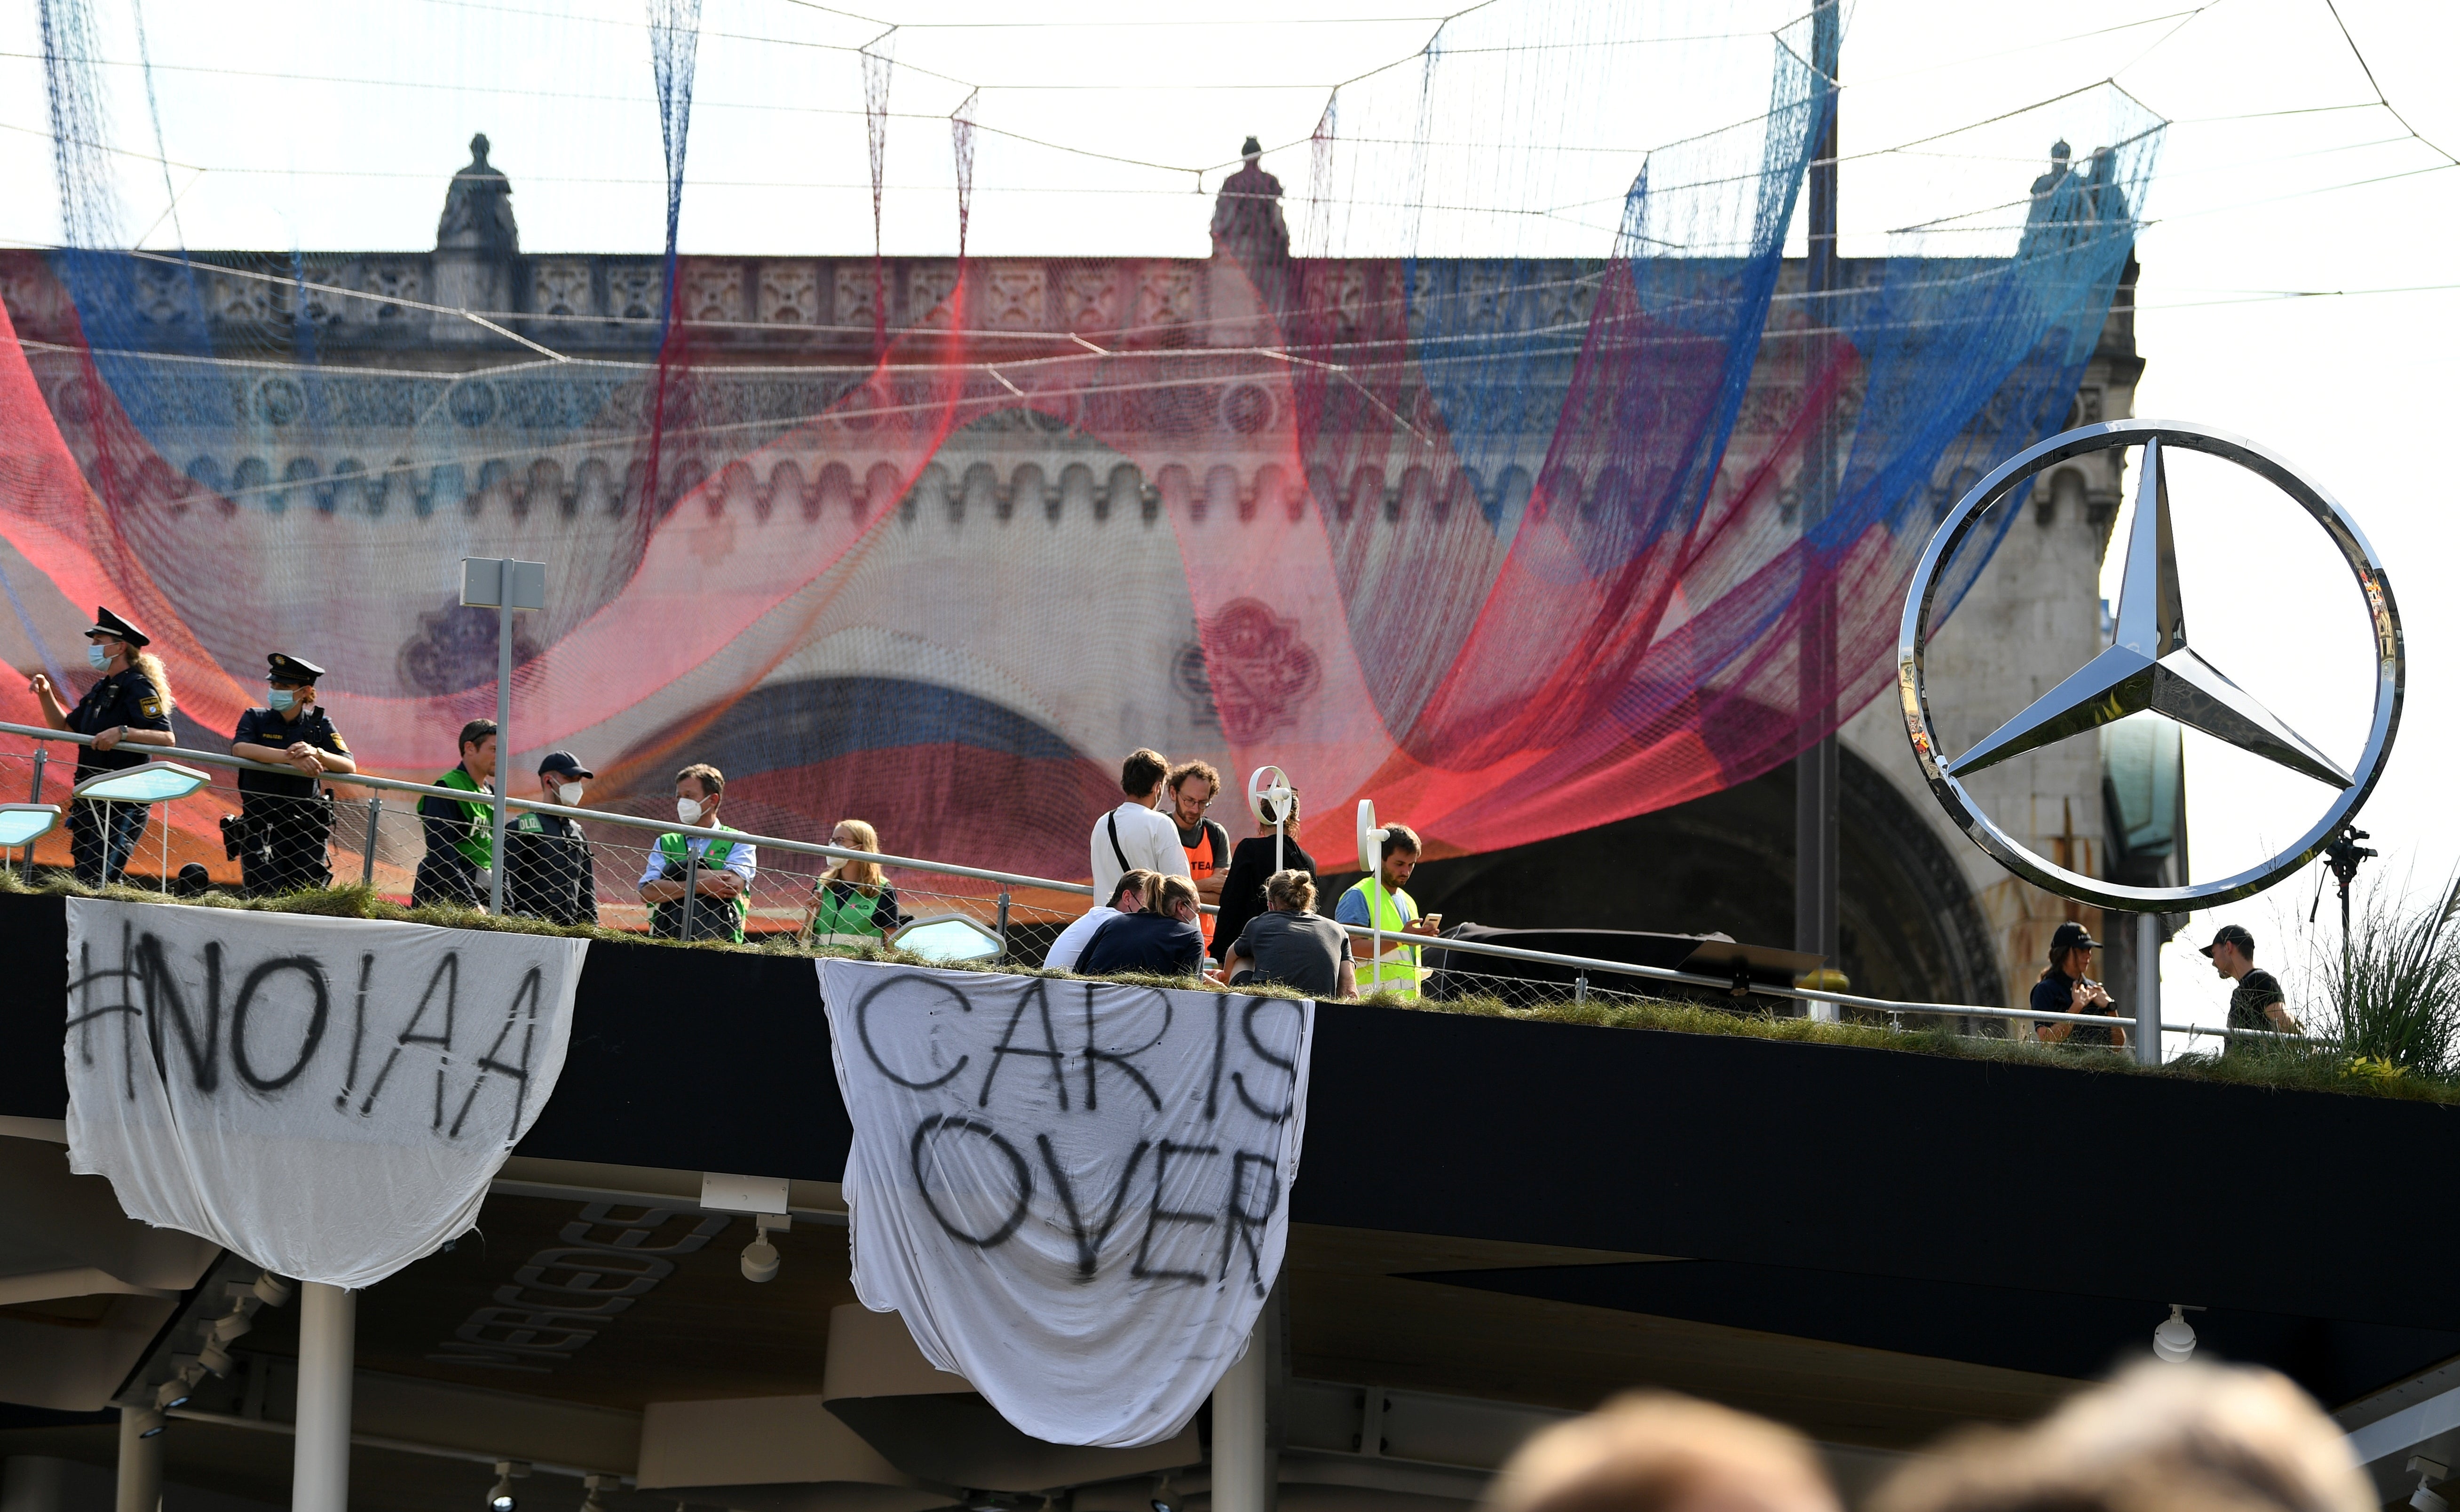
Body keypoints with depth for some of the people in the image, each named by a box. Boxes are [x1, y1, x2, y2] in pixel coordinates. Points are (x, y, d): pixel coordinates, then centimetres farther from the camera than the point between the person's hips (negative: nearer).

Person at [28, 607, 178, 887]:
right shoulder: (102, 689, 18)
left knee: (93, 881, -18)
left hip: (123, 801, -10)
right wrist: (46, 695, 13)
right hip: (92, 799, 10)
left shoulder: (138, 688, -11)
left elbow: (166, 737, -21)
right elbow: (65, 727, 27)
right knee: (81, 879, 10)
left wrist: (123, 732, -33)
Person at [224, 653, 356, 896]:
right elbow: (239, 748, -17)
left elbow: (349, 767, -4)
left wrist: (316, 753, -25)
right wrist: (291, 758, -28)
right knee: (268, 899, -14)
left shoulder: (320, 725, 9)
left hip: (307, 827, 1)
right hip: (262, 827, -1)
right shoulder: (255, 719, 6)